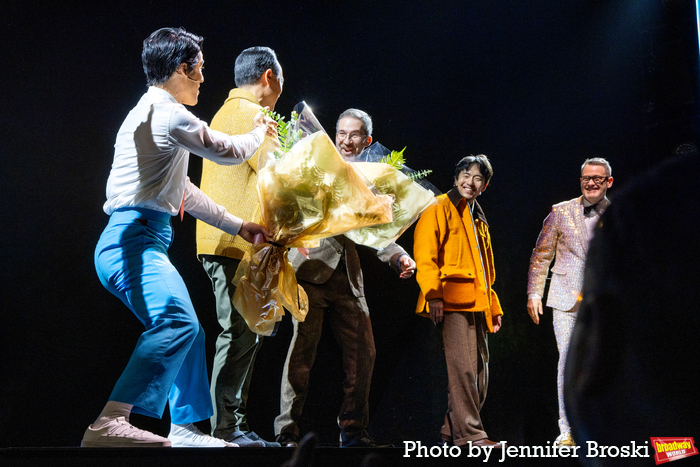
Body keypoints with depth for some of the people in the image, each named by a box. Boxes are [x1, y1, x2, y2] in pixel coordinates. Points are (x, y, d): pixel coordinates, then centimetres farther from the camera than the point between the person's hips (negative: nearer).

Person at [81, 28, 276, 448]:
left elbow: (184, 192, 30)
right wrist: (259, 133, 25)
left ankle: (185, 428, 22)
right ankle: (111, 423, -40)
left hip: (139, 242, 11)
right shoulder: (169, 114, -8)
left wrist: (238, 226, 31)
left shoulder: (152, 113, 26)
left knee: (187, 330, 16)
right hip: (135, 238, -11)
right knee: (178, 322, -30)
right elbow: (228, 151, 3)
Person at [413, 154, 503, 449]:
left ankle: (451, 433, 15)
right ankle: (468, 433, -10)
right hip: (452, 301, -8)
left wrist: (493, 306, 21)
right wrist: (433, 294, -21)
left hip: (476, 303, 8)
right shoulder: (440, 208, 0)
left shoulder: (478, 218, 25)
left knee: (479, 372, 7)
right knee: (462, 368, -14)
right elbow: (425, 255, -11)